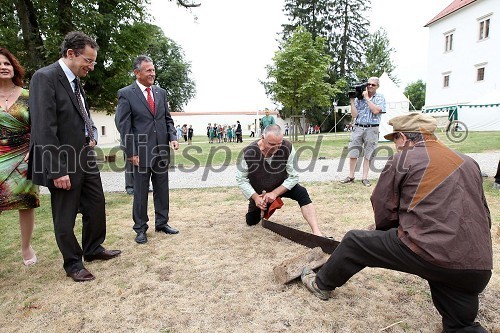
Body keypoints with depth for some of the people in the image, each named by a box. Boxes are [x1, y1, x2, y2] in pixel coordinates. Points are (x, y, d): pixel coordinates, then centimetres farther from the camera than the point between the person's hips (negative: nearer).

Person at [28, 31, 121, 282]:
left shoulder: (76, 81, 11)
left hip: (86, 158, 8)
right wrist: (57, 170, -22)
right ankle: (73, 263, 25)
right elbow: (44, 129, -21)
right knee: (65, 219, 8)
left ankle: (93, 249, 36)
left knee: (96, 207, 17)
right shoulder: (45, 77, -15)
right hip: (64, 164, -8)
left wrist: (92, 136, 8)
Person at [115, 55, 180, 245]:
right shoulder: (126, 94, -4)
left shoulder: (161, 92, 11)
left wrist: (172, 137, -2)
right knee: (140, 191, 6)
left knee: (162, 189, 12)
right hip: (141, 151, -5)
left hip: (162, 150, 5)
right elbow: (124, 125, -6)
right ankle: (140, 228, 20)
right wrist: (131, 152, -10)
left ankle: (162, 223, 26)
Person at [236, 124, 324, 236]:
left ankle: (317, 233, -30)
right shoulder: (249, 152, -31)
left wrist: (275, 193, -27)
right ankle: (263, 208, 44)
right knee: (251, 222, 11)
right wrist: (256, 197, -24)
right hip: (258, 192, 1)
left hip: (281, 186, 0)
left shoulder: (287, 148, -29)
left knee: (302, 193, -28)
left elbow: (293, 176, -21)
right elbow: (241, 179, -18)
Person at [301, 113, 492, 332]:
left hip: (428, 253, -6)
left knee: (355, 242, 15)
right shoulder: (469, 163, 19)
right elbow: (484, 215, 24)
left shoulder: (402, 160, 2)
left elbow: (382, 210, 6)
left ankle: (322, 285, 31)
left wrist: (387, 234, 26)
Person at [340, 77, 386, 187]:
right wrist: (352, 100, -4)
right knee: (352, 153, 1)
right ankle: (351, 177, 12)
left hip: (372, 129, -2)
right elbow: (354, 115, 3)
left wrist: (367, 98, -8)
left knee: (368, 155, 3)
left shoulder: (380, 97, 5)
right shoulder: (359, 97, 8)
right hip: (358, 128, 2)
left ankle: (364, 178, 11)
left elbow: (376, 110, -14)